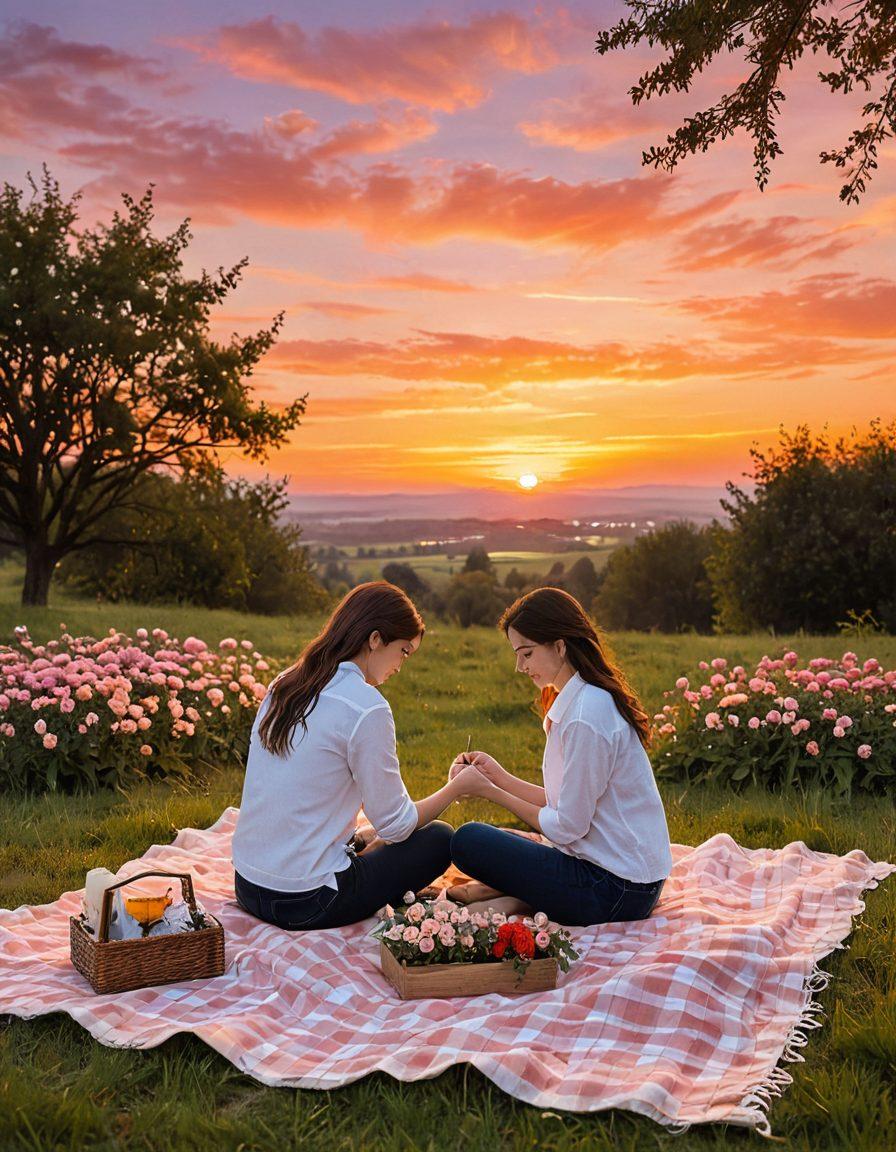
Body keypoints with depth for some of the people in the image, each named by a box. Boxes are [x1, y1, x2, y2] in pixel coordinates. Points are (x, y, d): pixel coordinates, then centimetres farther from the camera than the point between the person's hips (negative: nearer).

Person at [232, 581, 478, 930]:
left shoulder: (284, 685, 6)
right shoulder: (367, 708, -18)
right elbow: (396, 825, -10)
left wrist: (358, 837, 19)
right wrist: (458, 786, 5)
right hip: (306, 902, -8)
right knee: (439, 838, 9)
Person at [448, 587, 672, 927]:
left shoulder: (585, 716, -22)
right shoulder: (584, 700, 9)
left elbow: (567, 827, -18)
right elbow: (567, 804, 11)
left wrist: (491, 792, -8)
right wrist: (500, 777, 2)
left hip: (615, 890, -10)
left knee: (468, 841, -16)